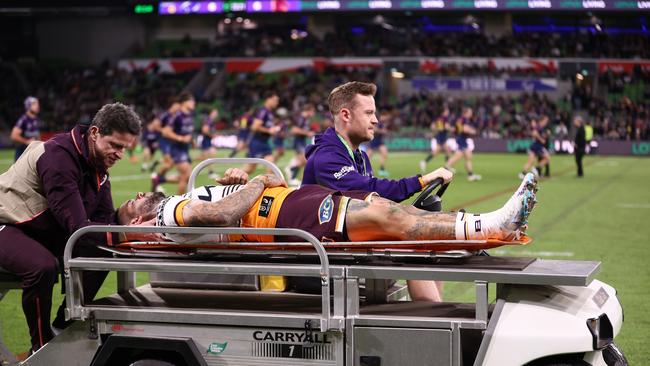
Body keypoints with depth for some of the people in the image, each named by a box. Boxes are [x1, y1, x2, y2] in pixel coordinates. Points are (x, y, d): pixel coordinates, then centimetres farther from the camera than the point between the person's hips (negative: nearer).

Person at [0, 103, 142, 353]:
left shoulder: (98, 163, 1)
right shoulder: (59, 156, -28)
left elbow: (104, 218, -1)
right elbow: (77, 226, -33)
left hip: (45, 231, 9)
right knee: (43, 266, -35)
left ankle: (63, 328, 8)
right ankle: (42, 347, -14)